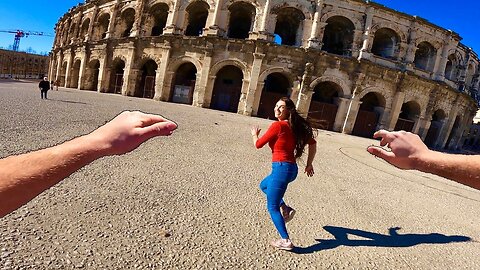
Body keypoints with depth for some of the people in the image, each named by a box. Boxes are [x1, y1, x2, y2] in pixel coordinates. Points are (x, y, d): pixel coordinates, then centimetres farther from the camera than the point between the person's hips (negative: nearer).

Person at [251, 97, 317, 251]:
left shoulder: (278, 125, -14)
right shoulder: (295, 126, 9)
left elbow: (258, 144, -7)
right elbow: (312, 143, 13)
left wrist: (254, 134, 15)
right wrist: (309, 164, 19)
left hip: (282, 168, -9)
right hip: (291, 168, 9)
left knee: (272, 208, 5)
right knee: (264, 185, 31)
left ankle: (286, 241, 13)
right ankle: (285, 209, 24)